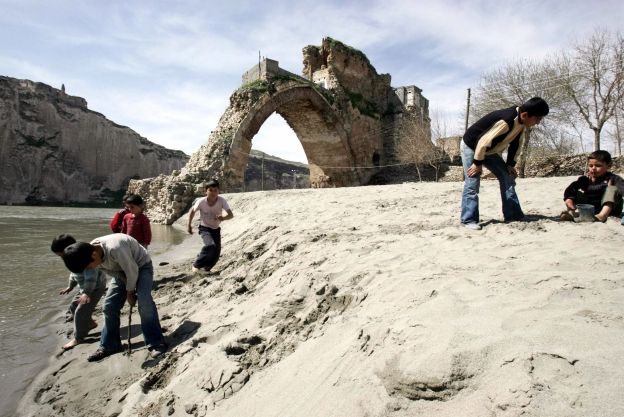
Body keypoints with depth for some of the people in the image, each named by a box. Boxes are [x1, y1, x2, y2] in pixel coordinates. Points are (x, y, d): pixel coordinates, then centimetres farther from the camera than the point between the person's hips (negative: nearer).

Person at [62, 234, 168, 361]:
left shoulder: (115, 249, -41)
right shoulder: (92, 253, -16)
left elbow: (132, 271, -28)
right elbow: (110, 271, -4)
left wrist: (130, 292, -12)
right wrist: (128, 292, -5)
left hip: (141, 266, -7)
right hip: (122, 270, 7)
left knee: (144, 301, -23)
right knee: (109, 304, 2)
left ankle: (156, 343, -13)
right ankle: (109, 346, 17)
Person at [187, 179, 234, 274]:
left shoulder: (222, 201, -21)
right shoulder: (201, 201, -22)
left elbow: (231, 215, -27)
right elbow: (192, 211, -3)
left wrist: (223, 218, -47)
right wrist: (189, 225, 1)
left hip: (216, 229, 3)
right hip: (204, 228, -3)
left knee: (216, 253, 2)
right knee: (211, 245, -29)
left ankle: (206, 269, 28)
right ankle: (196, 265, -9)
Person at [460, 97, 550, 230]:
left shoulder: (520, 121, -7)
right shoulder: (506, 121, -35)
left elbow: (515, 143, 8)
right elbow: (484, 142, -32)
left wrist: (510, 164, 7)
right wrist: (478, 163, -22)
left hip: (489, 150, 9)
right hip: (472, 146, -9)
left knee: (507, 177, 5)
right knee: (472, 183, -14)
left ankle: (513, 216, 10)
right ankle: (469, 220, -9)